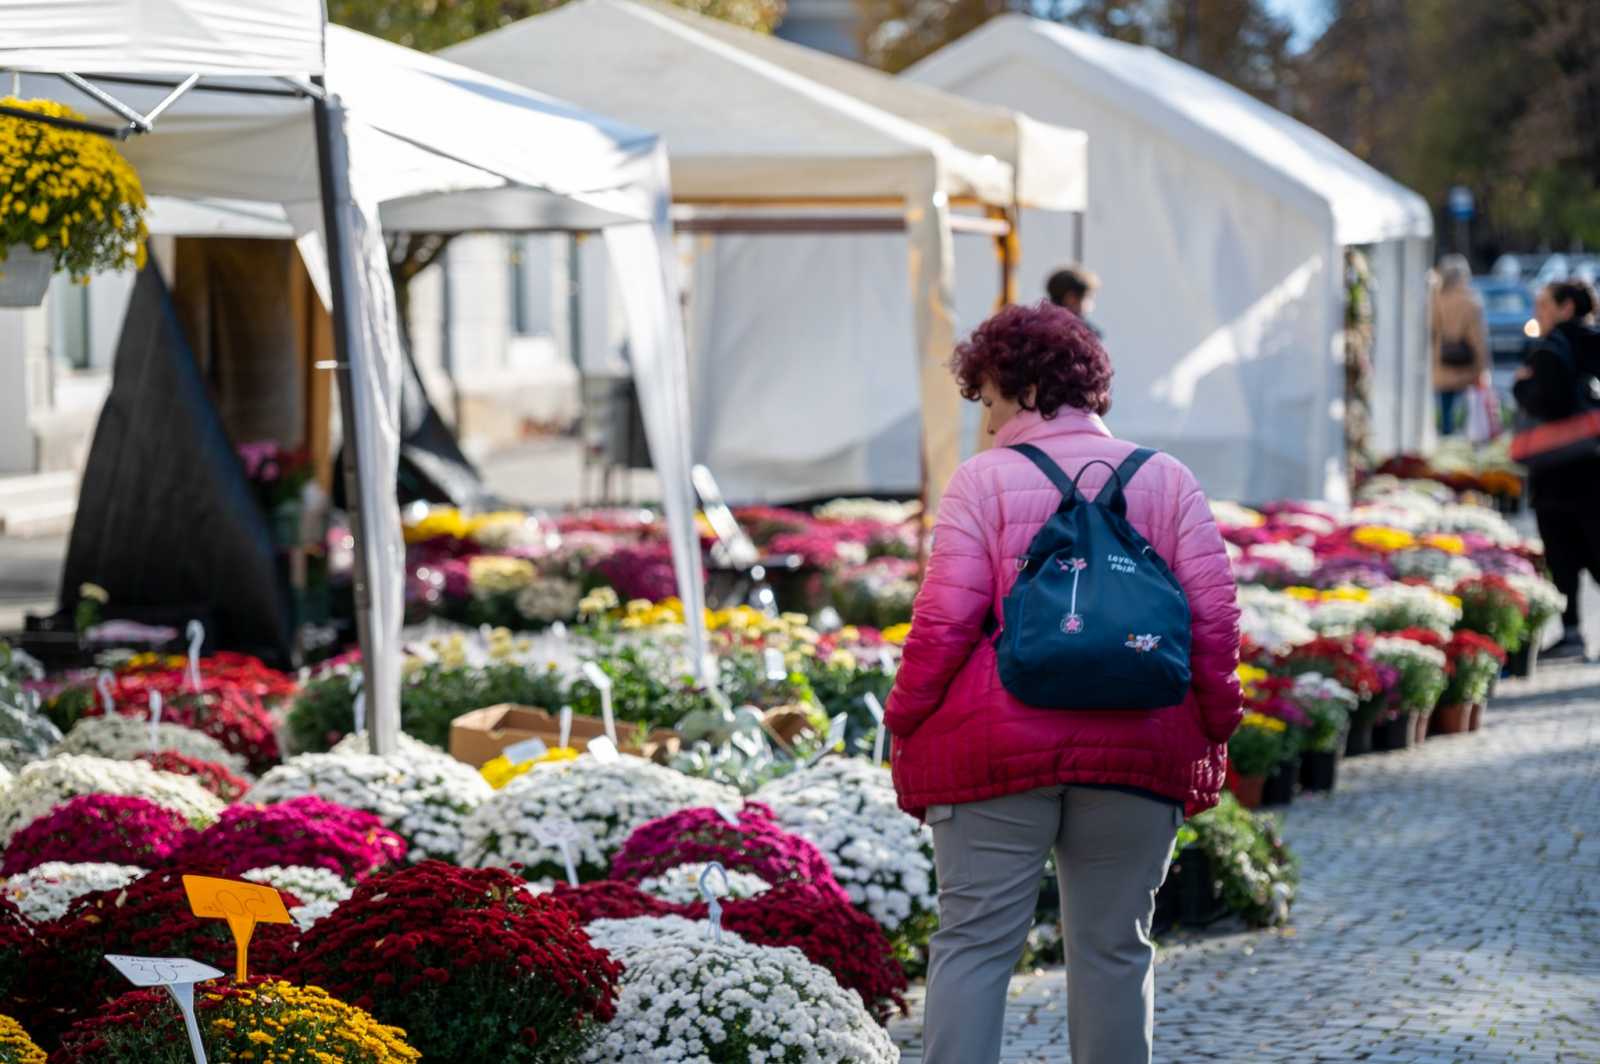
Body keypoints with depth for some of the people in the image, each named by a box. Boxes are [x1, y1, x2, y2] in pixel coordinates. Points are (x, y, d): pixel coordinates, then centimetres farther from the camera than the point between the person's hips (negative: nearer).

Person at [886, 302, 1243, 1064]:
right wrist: (1213, 732, 11)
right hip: (1137, 753, 3)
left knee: (974, 943, 0)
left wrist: (905, 727, 2)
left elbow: (945, 622, -7)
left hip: (998, 748, -3)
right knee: (1114, 947, 10)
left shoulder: (983, 481, -2)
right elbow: (1215, 618, 4)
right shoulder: (1167, 480, 8)